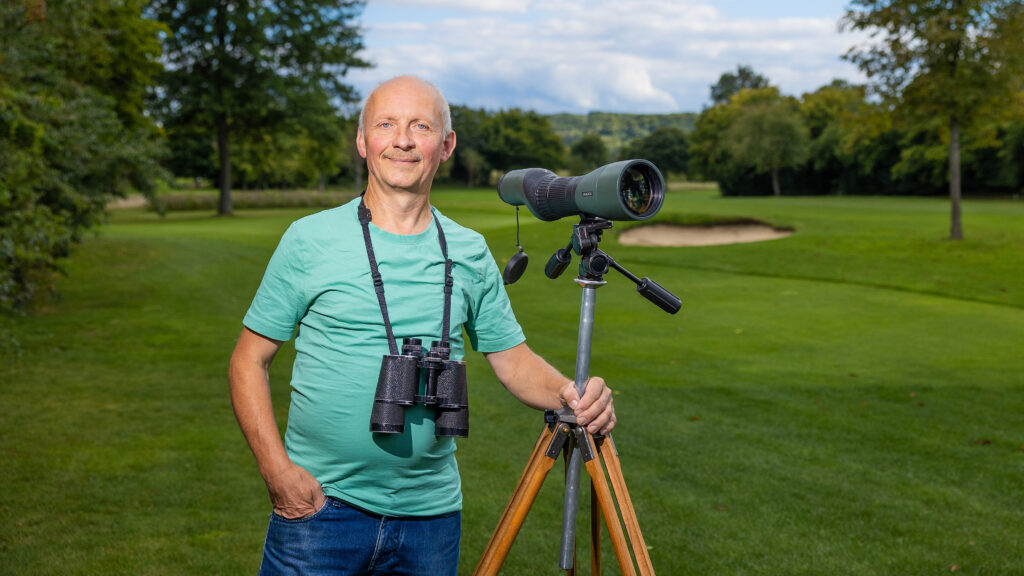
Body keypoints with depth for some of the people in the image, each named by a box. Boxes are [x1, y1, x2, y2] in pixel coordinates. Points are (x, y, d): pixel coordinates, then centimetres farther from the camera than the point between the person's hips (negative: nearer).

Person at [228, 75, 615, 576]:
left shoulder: (471, 254, 5)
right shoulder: (309, 240, -4)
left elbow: (513, 359, 10)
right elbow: (249, 361, 0)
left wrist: (569, 394, -10)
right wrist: (278, 471, -11)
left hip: (432, 515, 3)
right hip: (319, 505, -2)